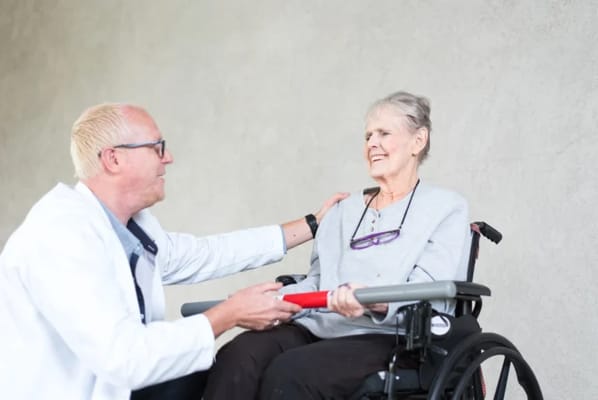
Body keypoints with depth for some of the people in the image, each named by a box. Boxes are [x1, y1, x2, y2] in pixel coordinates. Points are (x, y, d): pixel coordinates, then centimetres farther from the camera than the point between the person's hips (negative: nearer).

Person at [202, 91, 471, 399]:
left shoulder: (446, 208, 6)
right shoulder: (344, 210, 25)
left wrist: (375, 302, -29)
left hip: (388, 339, -5)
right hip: (318, 328, 5)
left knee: (288, 372, -34)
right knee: (237, 356, -27)